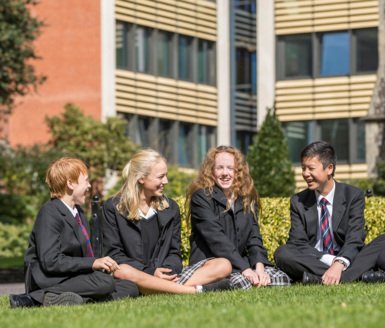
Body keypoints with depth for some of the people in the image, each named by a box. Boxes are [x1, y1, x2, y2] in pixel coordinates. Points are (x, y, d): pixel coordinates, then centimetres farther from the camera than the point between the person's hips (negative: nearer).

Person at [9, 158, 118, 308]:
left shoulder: (78, 213, 17)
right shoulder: (50, 213, -11)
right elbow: (51, 261, -21)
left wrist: (99, 263, 0)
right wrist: (92, 263, -23)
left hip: (70, 275, 9)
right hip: (46, 278, -9)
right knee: (105, 282, -29)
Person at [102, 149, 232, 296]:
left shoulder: (170, 208, 16)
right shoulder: (113, 208, 4)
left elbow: (174, 252, 14)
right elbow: (113, 253, -3)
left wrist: (169, 271, -11)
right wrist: (150, 273, -16)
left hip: (167, 276, 4)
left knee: (223, 266, -14)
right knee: (122, 271, -41)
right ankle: (195, 290, -40)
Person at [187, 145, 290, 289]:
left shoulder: (247, 198, 13)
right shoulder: (201, 197, -6)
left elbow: (254, 236, 4)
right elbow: (216, 239, -17)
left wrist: (259, 266, -16)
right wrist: (245, 269, -25)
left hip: (240, 261, 6)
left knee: (282, 279, -18)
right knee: (241, 283, -35)